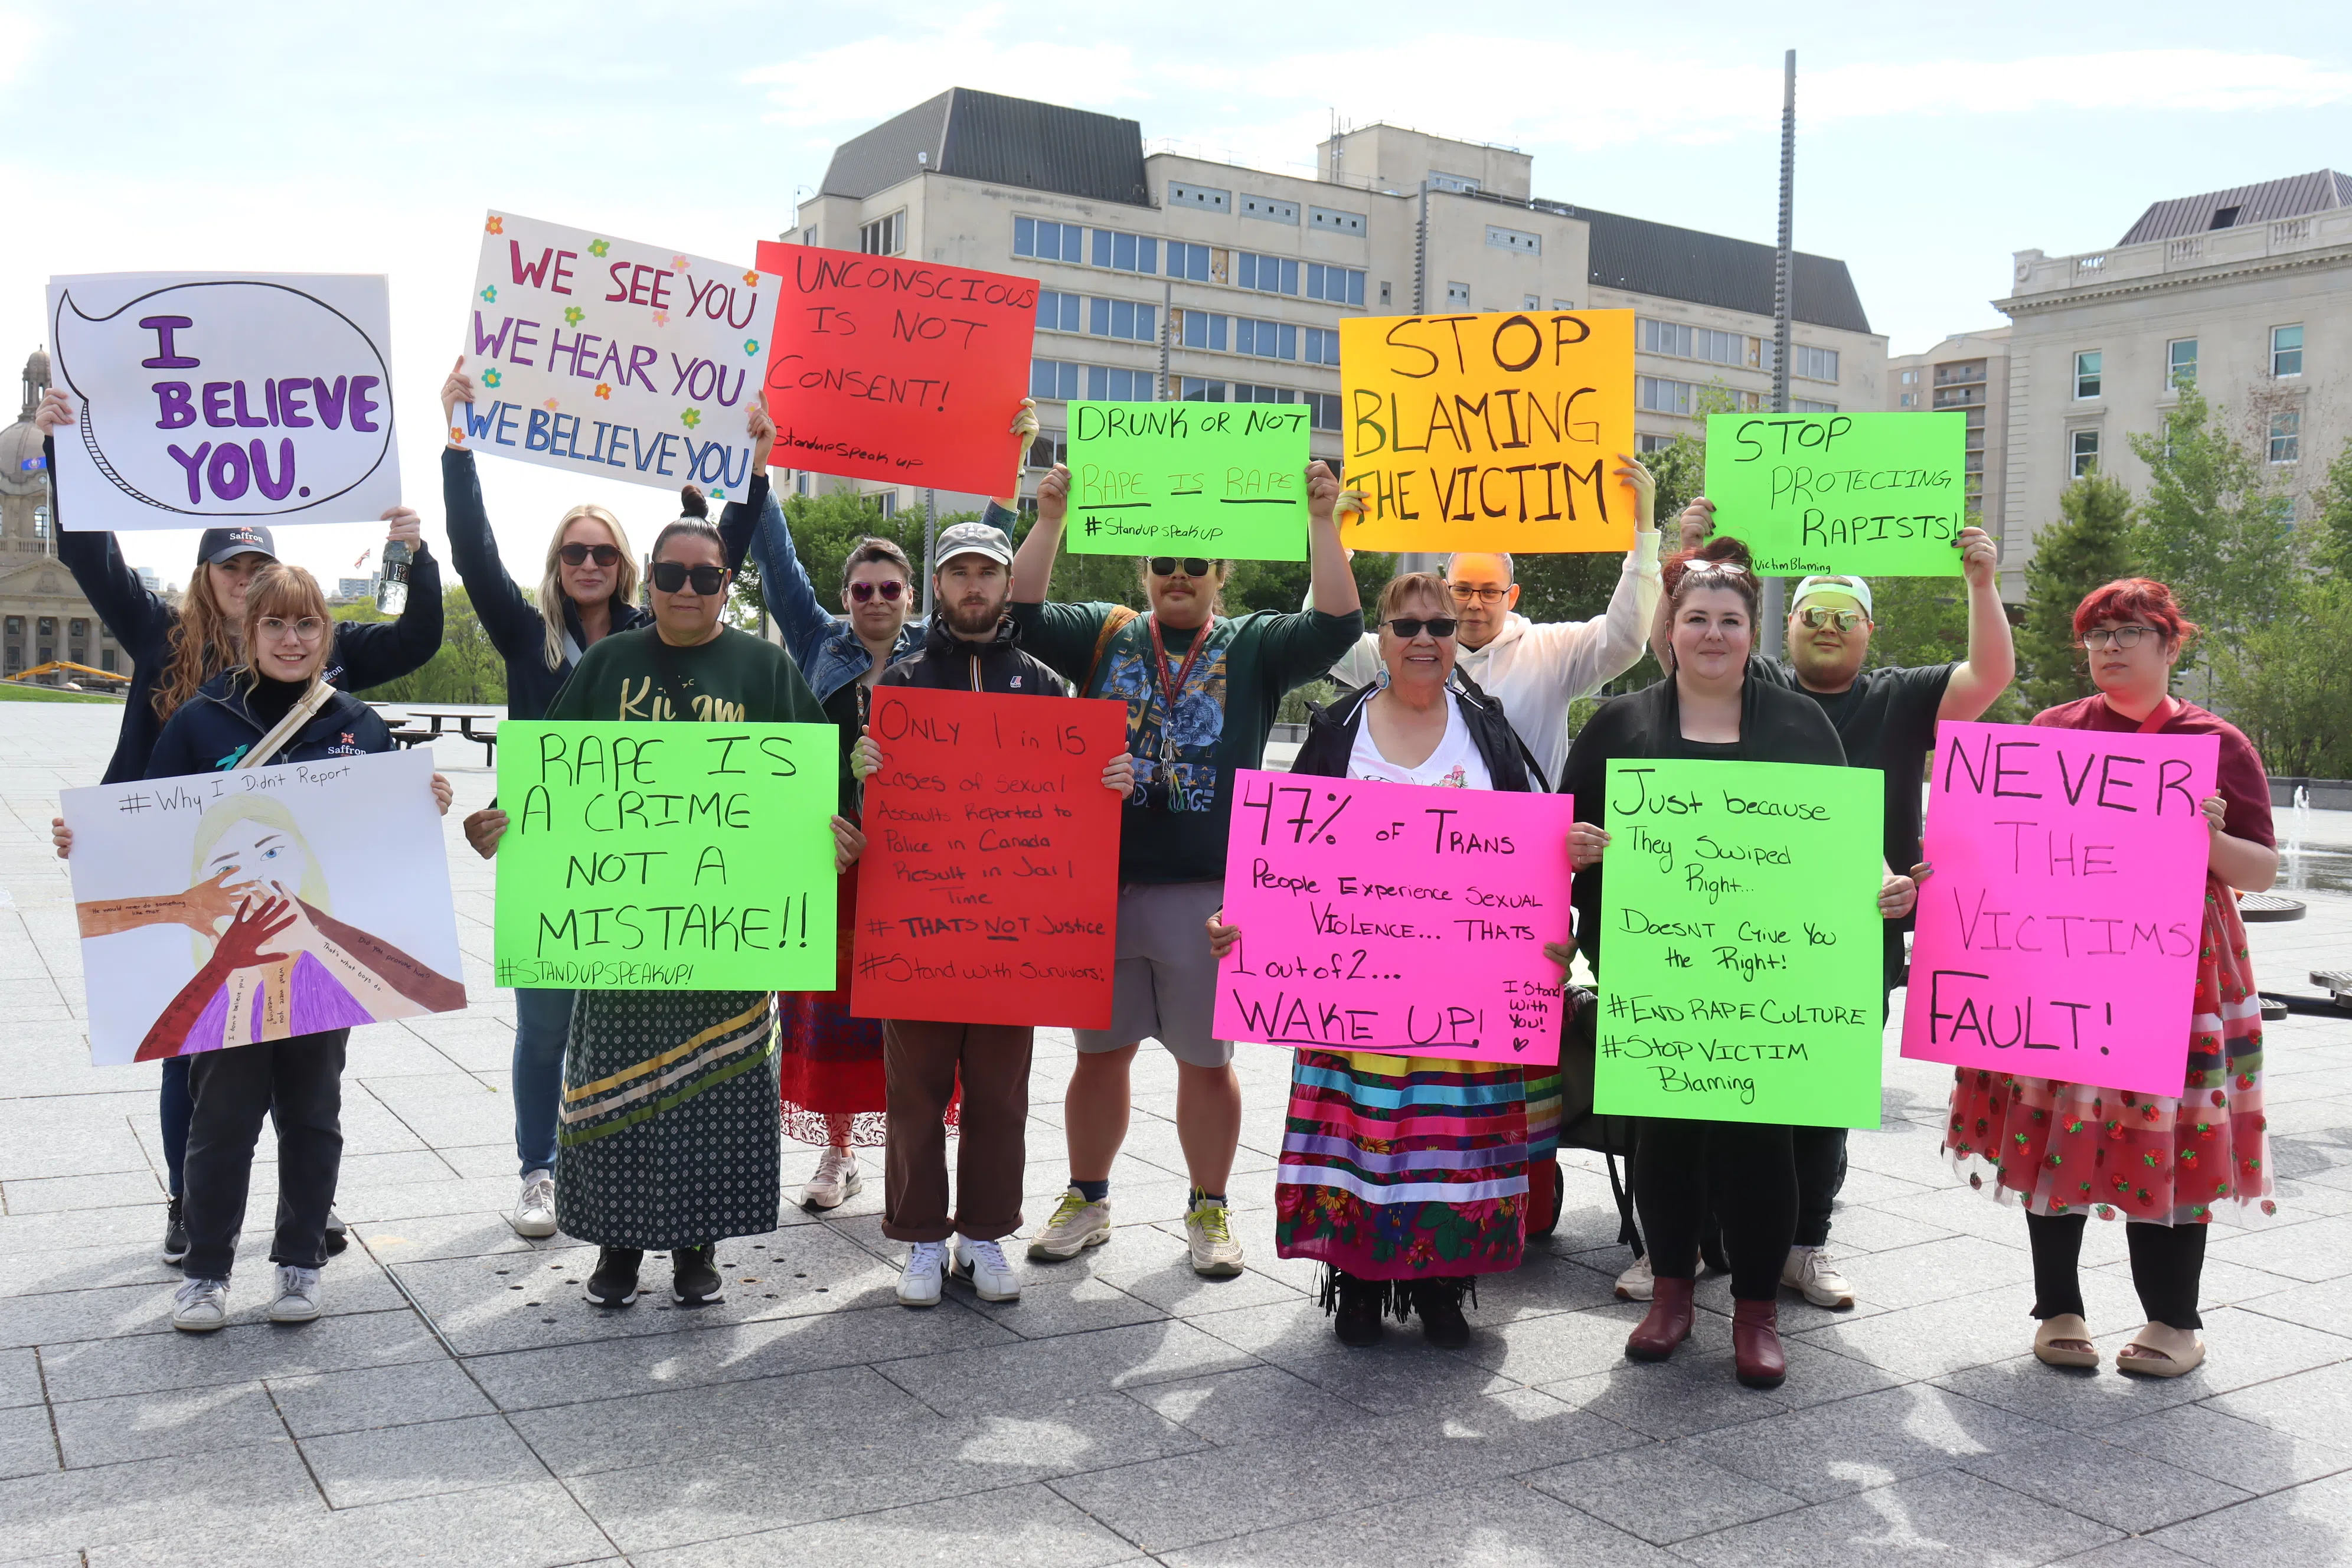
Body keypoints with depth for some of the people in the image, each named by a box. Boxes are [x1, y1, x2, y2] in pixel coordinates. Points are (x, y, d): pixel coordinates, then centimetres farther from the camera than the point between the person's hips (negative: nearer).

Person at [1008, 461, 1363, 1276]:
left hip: (1209, 894, -1)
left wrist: (1322, 522, -14)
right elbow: (1022, 612, 0)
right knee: (1100, 1052, 12)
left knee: (1206, 1059, 8)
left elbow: (1337, 625, -7)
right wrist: (1049, 521, -8)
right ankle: (1087, 1201, 27)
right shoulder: (1106, 635, 10)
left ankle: (1209, 1210, 23)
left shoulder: (1253, 646, 6)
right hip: (1102, 886, 2)